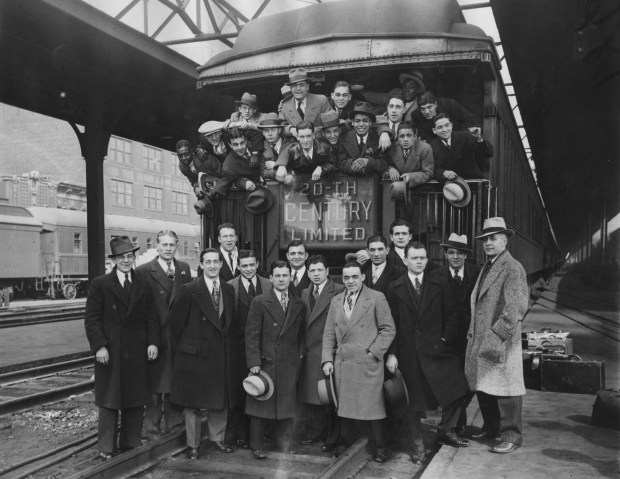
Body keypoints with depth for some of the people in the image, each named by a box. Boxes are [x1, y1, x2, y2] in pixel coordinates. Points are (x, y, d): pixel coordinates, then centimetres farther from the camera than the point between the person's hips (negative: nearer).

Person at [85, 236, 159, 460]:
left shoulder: (143, 284, 9)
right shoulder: (100, 284, -2)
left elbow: (151, 317, 9)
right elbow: (92, 319, -5)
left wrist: (153, 342, -2)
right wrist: (99, 346, -14)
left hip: (137, 353, 3)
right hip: (109, 352, -3)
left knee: (136, 402, 9)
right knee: (109, 403, 4)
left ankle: (131, 445, 22)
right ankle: (106, 450, 14)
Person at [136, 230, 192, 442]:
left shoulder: (184, 268, 8)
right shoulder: (144, 271, -7)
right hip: (156, 335, -4)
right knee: (155, 384, 4)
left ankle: (174, 423, 26)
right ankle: (152, 428, 15)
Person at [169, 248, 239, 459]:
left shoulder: (229, 290, 7)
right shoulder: (189, 290, -9)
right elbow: (176, 322, -4)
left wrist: (229, 346, 7)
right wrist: (184, 346, 0)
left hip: (223, 354, 5)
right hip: (196, 353, -4)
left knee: (222, 400, 12)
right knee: (192, 402, 5)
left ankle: (217, 438, 29)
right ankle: (193, 445, 18)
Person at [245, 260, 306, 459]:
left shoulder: (299, 305, 10)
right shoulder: (259, 302, -2)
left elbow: (301, 335, 15)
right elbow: (251, 335, -6)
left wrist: (299, 356, 3)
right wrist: (254, 362, -12)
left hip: (290, 365, 3)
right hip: (265, 362, -3)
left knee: (287, 406, 7)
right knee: (260, 405, 4)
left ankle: (286, 447, 19)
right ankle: (257, 447, 17)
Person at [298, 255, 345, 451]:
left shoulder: (340, 292, -7)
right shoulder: (304, 294, 15)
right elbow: (301, 324, 15)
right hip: (309, 352, 6)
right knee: (309, 396, 11)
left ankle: (331, 439, 13)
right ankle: (312, 433, 25)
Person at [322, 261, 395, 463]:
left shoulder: (376, 298, -3)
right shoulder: (336, 301, 12)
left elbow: (388, 329, -3)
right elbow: (329, 333, 13)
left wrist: (374, 352, -9)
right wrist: (327, 359, 4)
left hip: (367, 364, -4)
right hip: (342, 363, 4)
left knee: (371, 407, 0)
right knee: (344, 408, 9)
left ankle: (379, 450, 14)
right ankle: (344, 446, 21)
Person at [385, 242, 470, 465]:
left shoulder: (439, 284, 5)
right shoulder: (395, 288, 2)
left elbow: (451, 314, 5)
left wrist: (445, 340, -6)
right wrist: (391, 353, -6)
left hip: (437, 347, 1)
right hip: (409, 352, -1)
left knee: (456, 388, -5)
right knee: (414, 400, 6)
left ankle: (446, 430, 20)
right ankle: (418, 446, 20)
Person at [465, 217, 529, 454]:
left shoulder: (512, 268, -11)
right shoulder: (486, 268, 18)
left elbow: (517, 307, -18)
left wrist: (497, 334, -21)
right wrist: (473, 332, 14)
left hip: (501, 342, -8)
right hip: (479, 341, 9)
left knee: (504, 388, -1)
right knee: (482, 386, 15)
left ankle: (511, 436, 11)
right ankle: (491, 428, 30)